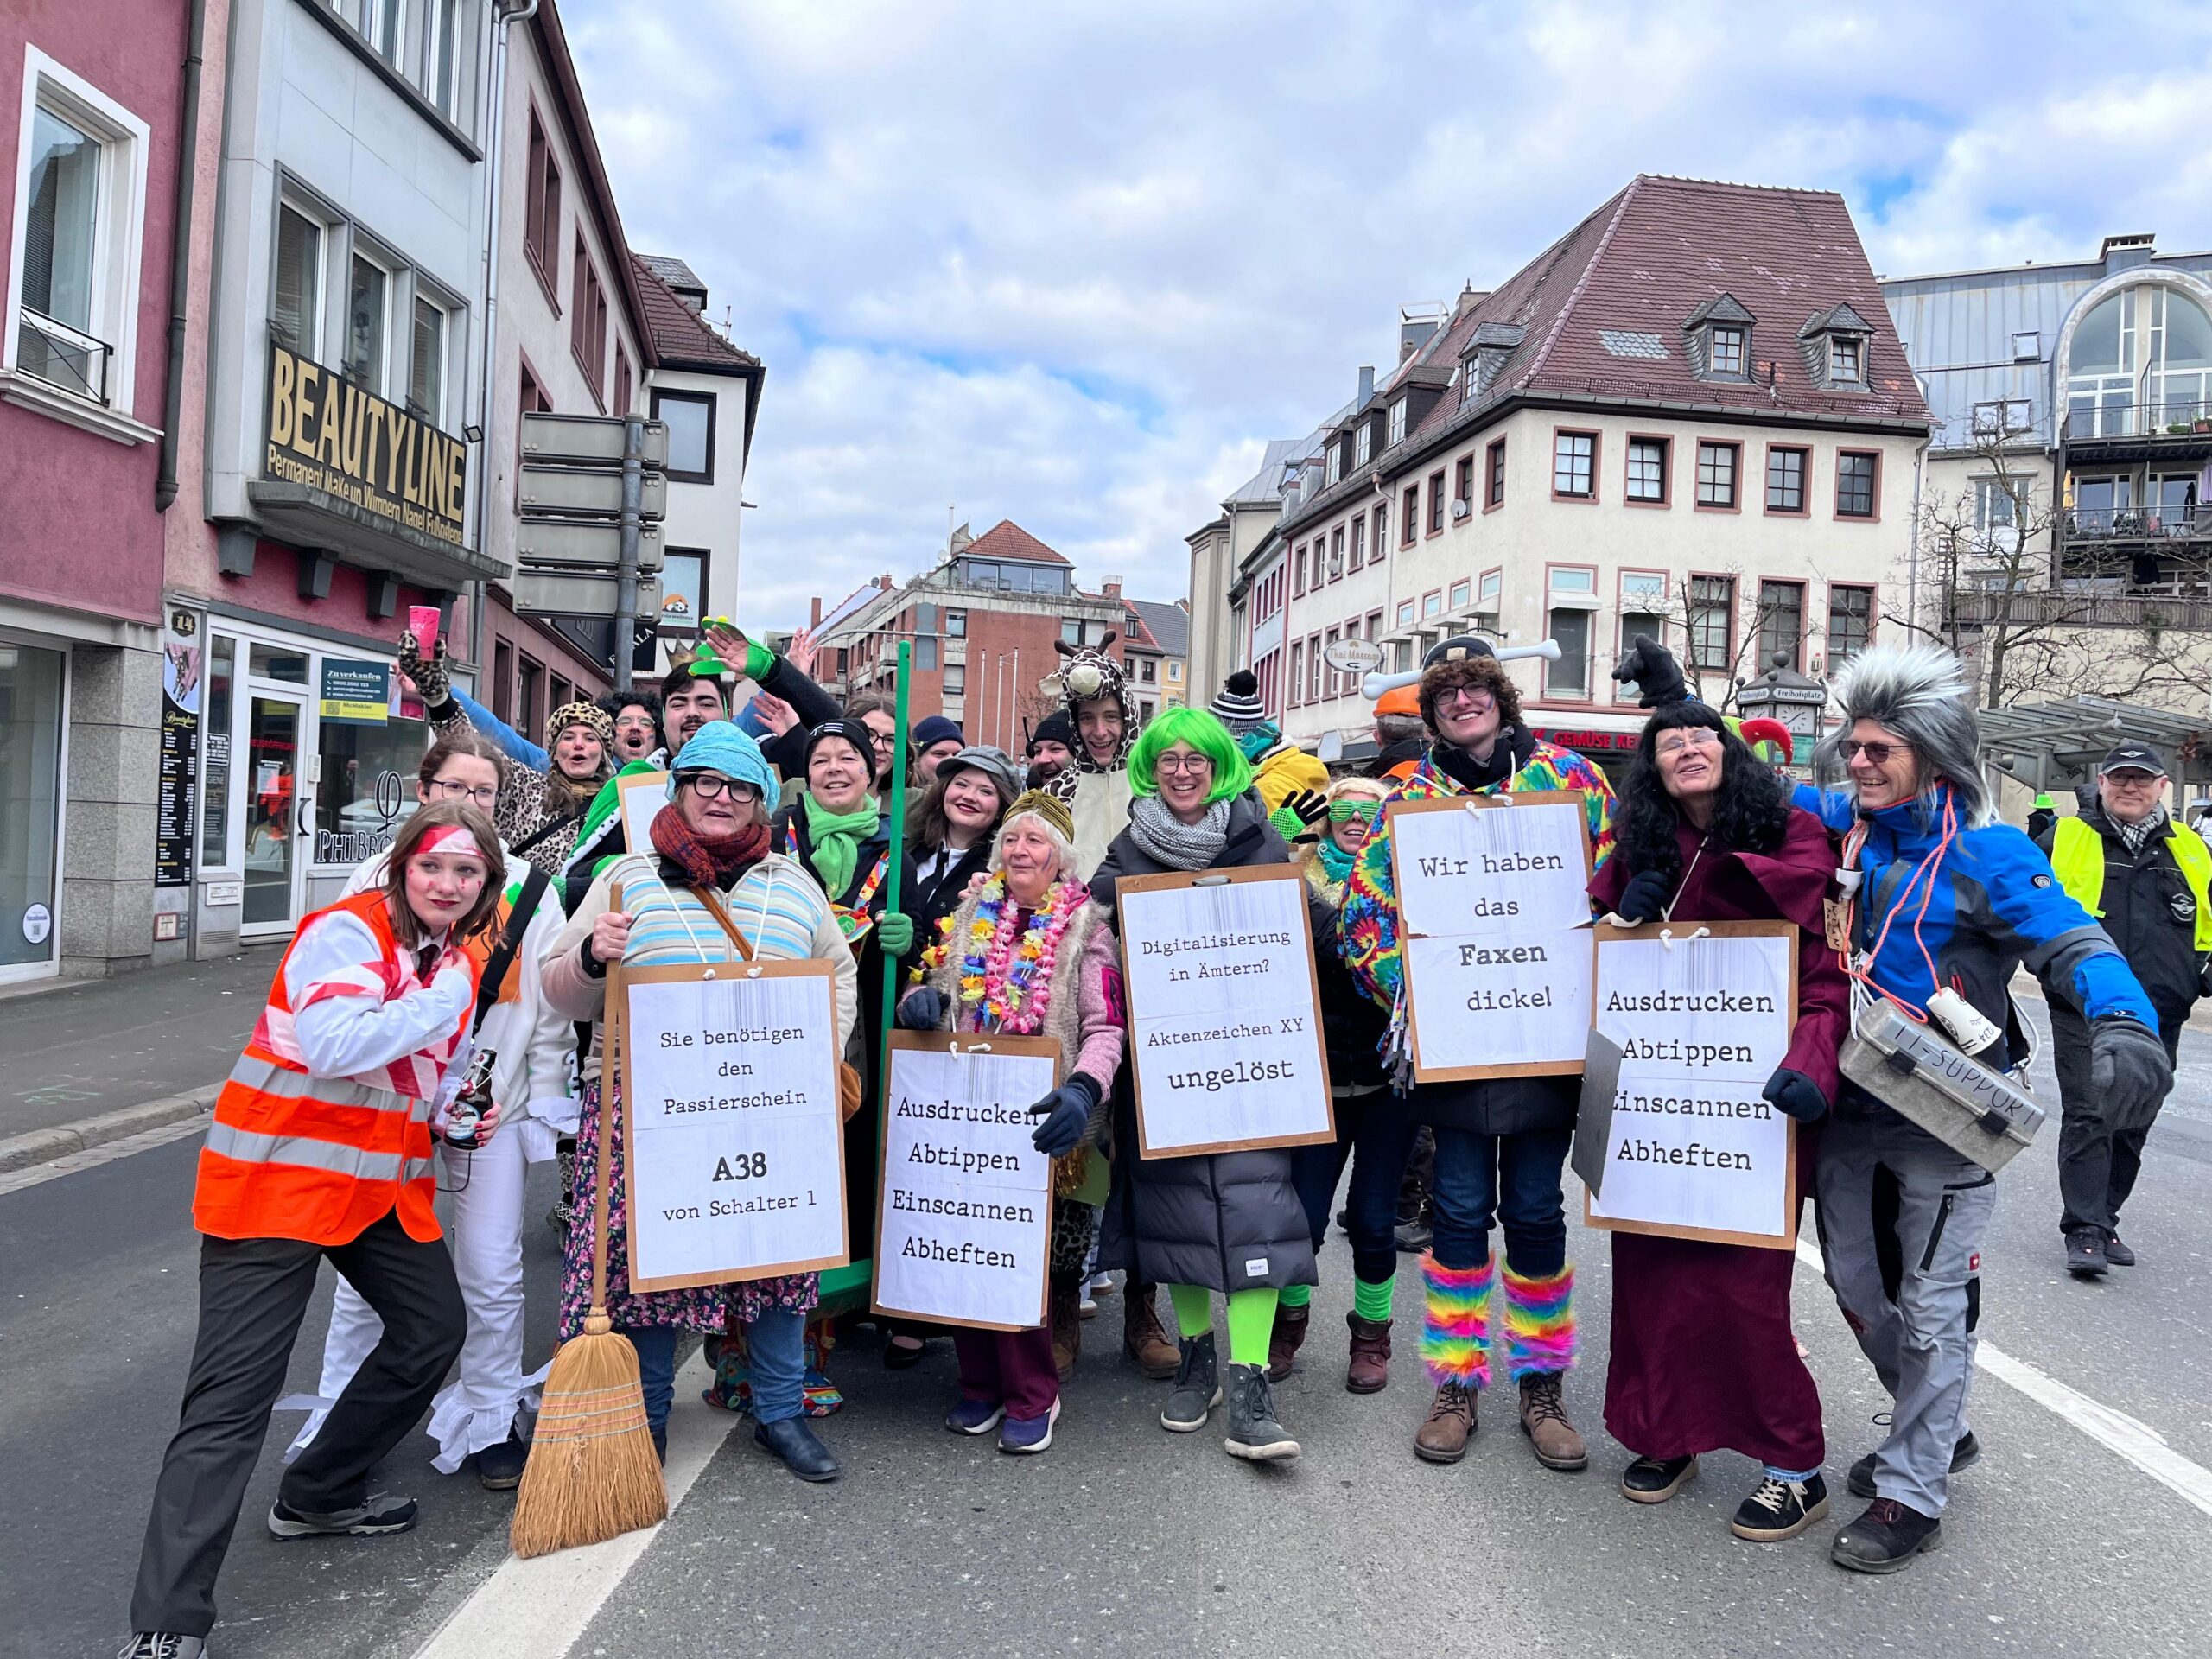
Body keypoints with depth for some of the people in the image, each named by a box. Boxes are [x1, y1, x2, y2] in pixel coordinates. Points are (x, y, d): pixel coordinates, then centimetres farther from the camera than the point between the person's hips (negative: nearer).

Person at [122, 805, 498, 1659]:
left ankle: (316, 1496, 32)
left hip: (385, 1182, 9)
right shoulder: (347, 930, -15)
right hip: (279, 1177, -8)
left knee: (434, 1326, 14)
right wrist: (443, 1003, -24)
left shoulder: (459, 959, 10)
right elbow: (333, 1047, -30)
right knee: (234, 1395, -8)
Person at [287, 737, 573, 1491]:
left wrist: (542, 1107, 2)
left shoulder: (528, 891, 3)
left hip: (493, 1107, 0)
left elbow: (549, 1009, 4)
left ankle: (489, 1422, 20)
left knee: (492, 1274, 3)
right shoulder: (376, 878, 3)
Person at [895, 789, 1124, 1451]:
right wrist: (919, 999, -7)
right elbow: (935, 990, 18)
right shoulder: (972, 915, 10)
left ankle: (1031, 1395, 17)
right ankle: (981, 1382, 26)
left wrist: (1084, 1089, -29)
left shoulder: (1084, 927, -2)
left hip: (1035, 1119, -4)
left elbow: (1105, 1028, -11)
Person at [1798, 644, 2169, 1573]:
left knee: (1930, 1305, 5)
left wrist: (2123, 1025, -36)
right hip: (1847, 1108, 6)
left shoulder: (1987, 854, -12)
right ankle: (1936, 1433, 41)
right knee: (1857, 1286, 18)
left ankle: (1912, 1493, 20)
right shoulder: (1836, 825, 2)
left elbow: (2073, 945, -18)